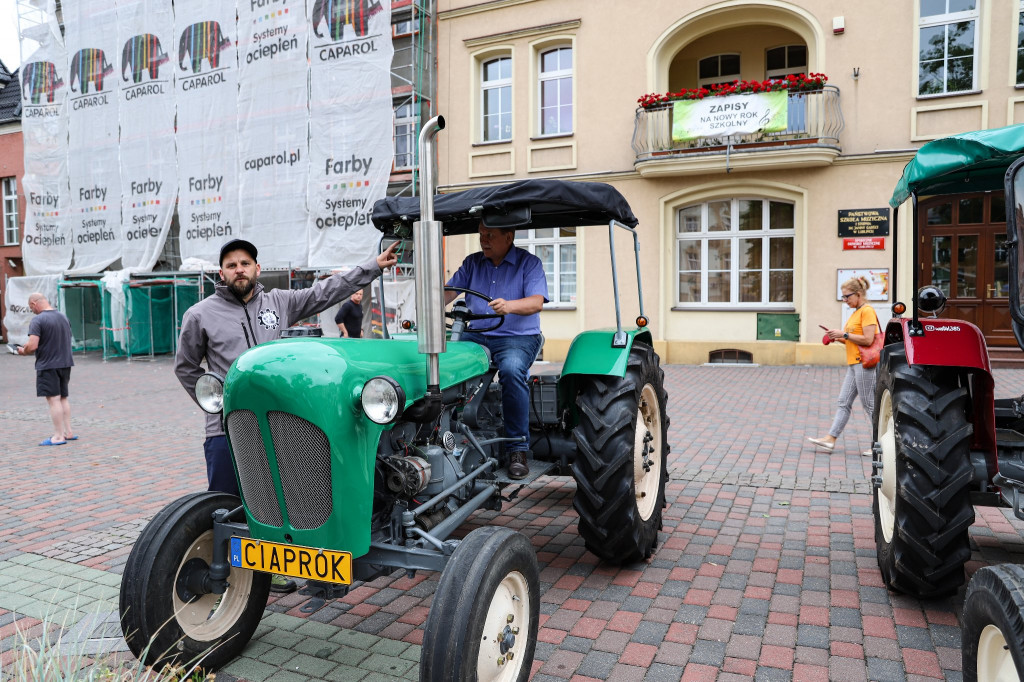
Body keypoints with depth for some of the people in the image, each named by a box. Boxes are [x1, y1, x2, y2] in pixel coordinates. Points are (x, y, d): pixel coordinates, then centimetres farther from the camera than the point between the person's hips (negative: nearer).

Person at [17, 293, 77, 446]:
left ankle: (59, 436, 0)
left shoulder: (37, 320, -15)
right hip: (65, 363, 7)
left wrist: (23, 351, -2)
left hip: (47, 366, -7)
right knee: (63, 398, 16)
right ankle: (68, 432, 18)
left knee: (53, 399, -3)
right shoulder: (63, 316, 9)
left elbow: (32, 346, -21)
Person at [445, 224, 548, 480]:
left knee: (512, 369, -36)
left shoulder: (529, 263, 2)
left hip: (518, 337, -4)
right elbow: (450, 291, 7)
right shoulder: (472, 262, 15)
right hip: (474, 335, 4)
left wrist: (510, 305, -33)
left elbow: (537, 302, -12)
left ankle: (519, 448, -25)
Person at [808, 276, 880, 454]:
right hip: (854, 365, 10)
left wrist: (844, 334, -13)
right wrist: (839, 338, 8)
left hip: (864, 363, -10)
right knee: (844, 402, 6)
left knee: (869, 404, -3)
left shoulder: (867, 311, -11)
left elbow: (867, 340, -19)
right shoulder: (856, 312, 18)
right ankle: (830, 439, 7)